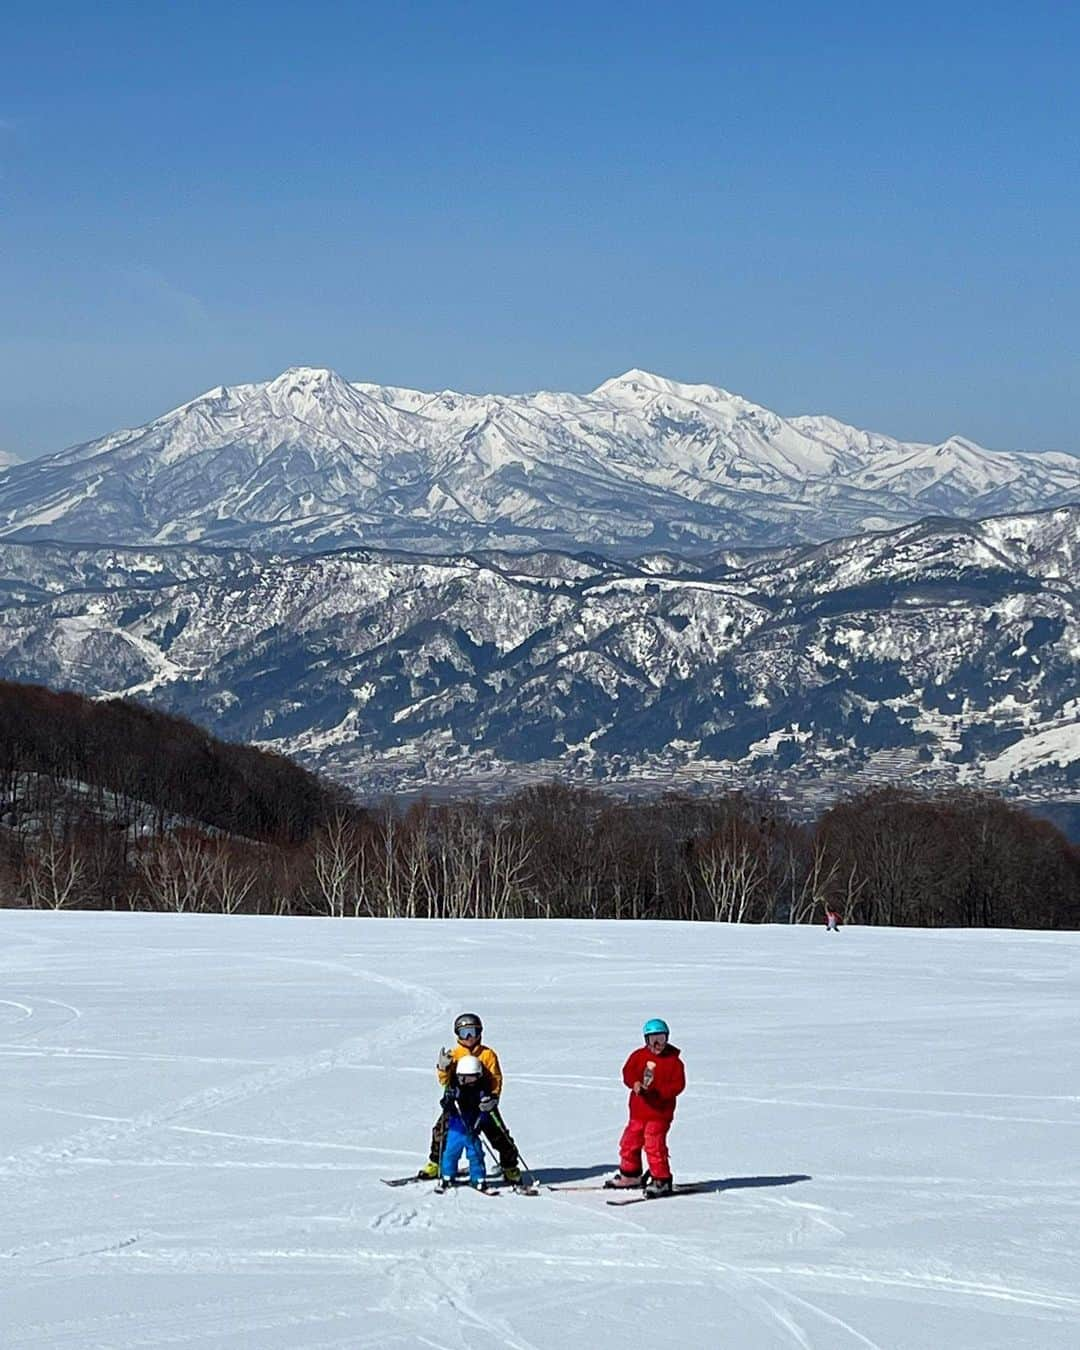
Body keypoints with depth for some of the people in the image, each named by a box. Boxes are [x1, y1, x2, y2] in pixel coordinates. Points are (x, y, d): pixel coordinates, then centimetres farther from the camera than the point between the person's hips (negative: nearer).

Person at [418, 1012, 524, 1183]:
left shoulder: (488, 1054, -4)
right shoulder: (454, 1055, 2)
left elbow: (496, 1079, -5)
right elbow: (446, 1082, -1)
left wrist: (493, 1098, -21)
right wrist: (444, 1068, -20)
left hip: (483, 1104, -2)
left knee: (500, 1136, -2)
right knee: (441, 1131, -3)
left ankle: (510, 1167, 14)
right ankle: (435, 1164, 17)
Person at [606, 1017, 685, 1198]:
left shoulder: (673, 1060, -6)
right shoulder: (639, 1055, 5)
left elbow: (678, 1084, -9)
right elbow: (628, 1072, 1)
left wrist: (658, 1091, -21)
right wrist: (635, 1084, -20)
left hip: (660, 1112, -5)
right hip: (638, 1110, 5)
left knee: (654, 1145, -12)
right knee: (629, 1142, 14)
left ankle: (661, 1180, -3)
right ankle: (630, 1174, 33)